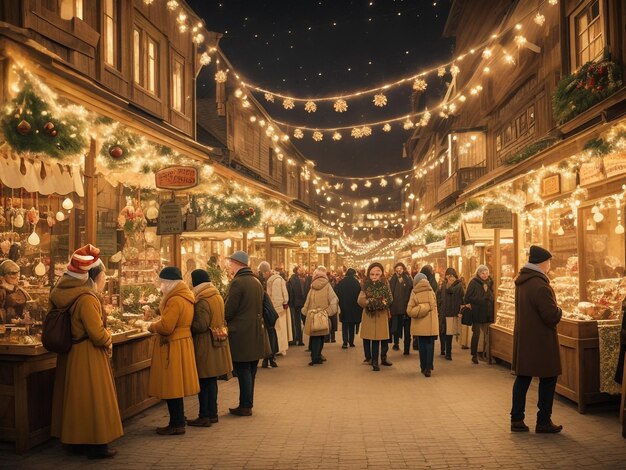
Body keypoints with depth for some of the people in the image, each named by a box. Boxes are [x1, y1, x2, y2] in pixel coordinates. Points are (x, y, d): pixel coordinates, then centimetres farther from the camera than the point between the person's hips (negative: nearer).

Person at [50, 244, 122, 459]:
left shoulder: (65, 295, 6)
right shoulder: (87, 299, -22)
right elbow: (97, 333, -25)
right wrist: (108, 341, -4)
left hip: (70, 355, 9)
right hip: (88, 357, -9)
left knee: (75, 397, 17)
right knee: (93, 398, 2)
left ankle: (75, 441, 28)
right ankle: (97, 446, 11)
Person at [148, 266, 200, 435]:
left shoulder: (175, 300, -19)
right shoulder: (186, 297, 12)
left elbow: (165, 327, -23)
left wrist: (151, 326, -5)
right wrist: (156, 325, 8)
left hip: (172, 347, -10)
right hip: (182, 343, 10)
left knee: (171, 387, -2)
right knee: (174, 387, 15)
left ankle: (177, 424, 5)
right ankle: (177, 421, 22)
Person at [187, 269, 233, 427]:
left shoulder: (202, 301, -18)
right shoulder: (217, 296, 10)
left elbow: (200, 325, -22)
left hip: (205, 345, -9)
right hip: (217, 343, 9)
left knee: (203, 381, 0)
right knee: (211, 380, 15)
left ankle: (204, 416, 6)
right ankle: (212, 413, 22)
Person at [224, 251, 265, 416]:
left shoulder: (238, 282, -15)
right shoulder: (256, 281, 12)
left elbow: (228, 311, -15)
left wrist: (223, 322, 3)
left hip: (241, 334, -8)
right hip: (256, 333, 8)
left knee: (242, 370, -1)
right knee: (250, 370, 13)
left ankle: (245, 406, 4)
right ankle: (247, 403, 21)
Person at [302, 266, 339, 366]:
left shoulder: (312, 287, 1)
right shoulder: (327, 286, -4)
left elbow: (307, 301, 5)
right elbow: (334, 300, -9)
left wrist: (306, 311, 15)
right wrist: (328, 311, -3)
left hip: (312, 315, 1)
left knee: (315, 337, 7)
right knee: (320, 336, 7)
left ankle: (315, 357, 2)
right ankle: (316, 357, 6)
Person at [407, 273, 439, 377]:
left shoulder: (414, 293, -4)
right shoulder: (431, 292, 1)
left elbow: (409, 310, -6)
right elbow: (434, 307, 3)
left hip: (419, 324, 0)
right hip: (431, 324, 0)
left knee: (422, 345, 10)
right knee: (430, 345, 4)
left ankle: (423, 367, 14)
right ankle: (428, 368, -2)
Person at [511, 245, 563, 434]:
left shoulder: (521, 281, 8)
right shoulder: (540, 286, -22)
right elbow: (552, 316, -23)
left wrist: (554, 311, 12)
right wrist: (559, 310, -1)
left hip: (522, 338, 8)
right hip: (541, 340, -8)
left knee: (522, 378, 12)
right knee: (548, 379, 5)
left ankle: (517, 420, 17)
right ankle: (543, 422, 13)